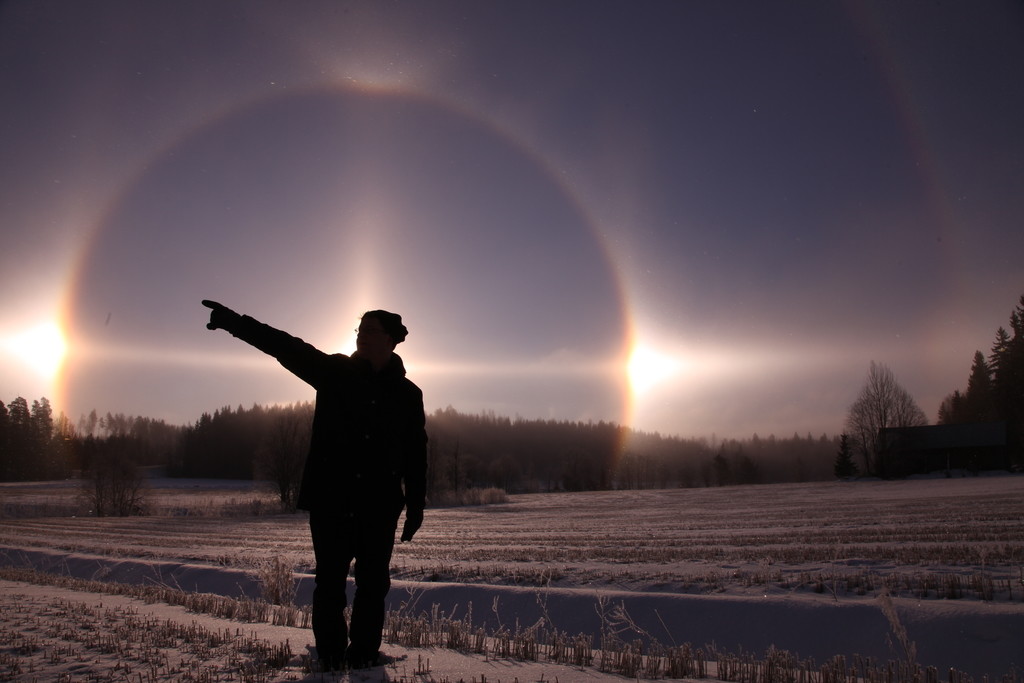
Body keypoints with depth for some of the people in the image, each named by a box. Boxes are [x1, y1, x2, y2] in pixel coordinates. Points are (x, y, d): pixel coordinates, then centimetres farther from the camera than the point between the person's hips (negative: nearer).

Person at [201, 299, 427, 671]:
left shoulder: (407, 394, 4)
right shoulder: (335, 371, 3)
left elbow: (415, 454, 6)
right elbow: (287, 347, -7)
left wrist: (416, 504, 5)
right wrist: (236, 322, -18)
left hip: (380, 504, 0)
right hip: (330, 498, 0)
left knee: (373, 583, 4)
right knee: (330, 580, 5)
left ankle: (363, 655, 18)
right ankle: (331, 658, 18)